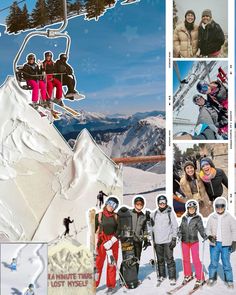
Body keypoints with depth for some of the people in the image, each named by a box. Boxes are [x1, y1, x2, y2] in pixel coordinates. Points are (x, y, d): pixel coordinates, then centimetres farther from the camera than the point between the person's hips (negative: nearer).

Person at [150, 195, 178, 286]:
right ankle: (161, 275, 23)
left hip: (168, 241, -3)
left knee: (169, 259, -4)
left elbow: (175, 226, -2)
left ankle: (172, 277, 4)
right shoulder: (154, 214, 7)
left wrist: (174, 239, -6)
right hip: (157, 241, 3)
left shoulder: (170, 213, -1)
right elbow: (152, 227, 14)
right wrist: (152, 240, 8)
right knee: (160, 260, 11)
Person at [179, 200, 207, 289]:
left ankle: (200, 279, 2)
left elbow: (201, 228, -10)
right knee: (186, 259, 13)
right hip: (184, 242, 4)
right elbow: (181, 228, 10)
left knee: (196, 260, -7)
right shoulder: (184, 218, 4)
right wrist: (179, 234, -5)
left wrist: (205, 236, -26)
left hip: (194, 242, -4)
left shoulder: (198, 218, -5)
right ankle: (188, 275, 30)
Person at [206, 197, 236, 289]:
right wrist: (210, 236, -11)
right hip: (214, 244, 2)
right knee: (213, 263, 7)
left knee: (226, 263, 2)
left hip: (226, 244, -2)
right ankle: (212, 278, 21)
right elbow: (208, 229, 8)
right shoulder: (212, 217, 3)